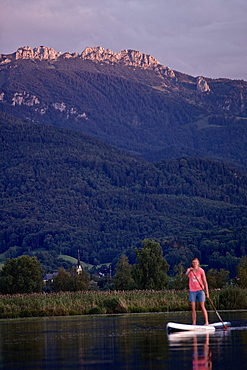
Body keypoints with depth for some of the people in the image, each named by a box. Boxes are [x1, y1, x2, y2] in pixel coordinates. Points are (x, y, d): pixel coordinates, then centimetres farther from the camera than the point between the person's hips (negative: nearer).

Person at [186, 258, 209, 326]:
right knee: (192, 308, -1)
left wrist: (207, 292, -8)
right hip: (192, 291, 2)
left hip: (200, 290, -2)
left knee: (202, 306, -7)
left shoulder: (201, 270, -1)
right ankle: (194, 323, 2)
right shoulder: (189, 270, 5)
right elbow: (186, 275, -18)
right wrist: (189, 271, -40)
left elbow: (205, 282, -2)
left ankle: (206, 322, -5)